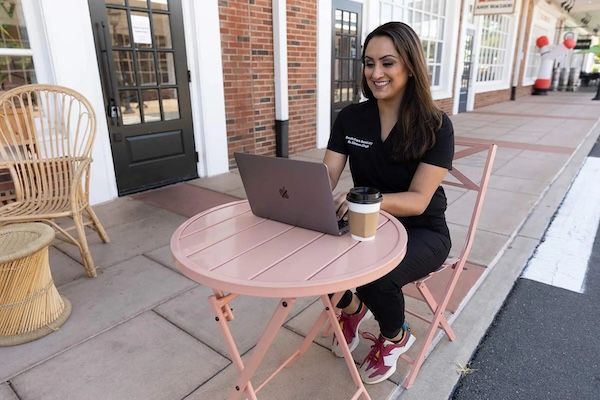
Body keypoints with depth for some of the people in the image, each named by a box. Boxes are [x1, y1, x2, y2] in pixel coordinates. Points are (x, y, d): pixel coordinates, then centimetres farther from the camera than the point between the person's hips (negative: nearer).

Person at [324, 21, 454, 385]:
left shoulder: (436, 126, -15)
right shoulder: (350, 117, -3)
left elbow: (418, 200, -21)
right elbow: (326, 178, -6)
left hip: (421, 232, -3)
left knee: (375, 277, -33)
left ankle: (395, 337, 7)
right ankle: (352, 308, 13)